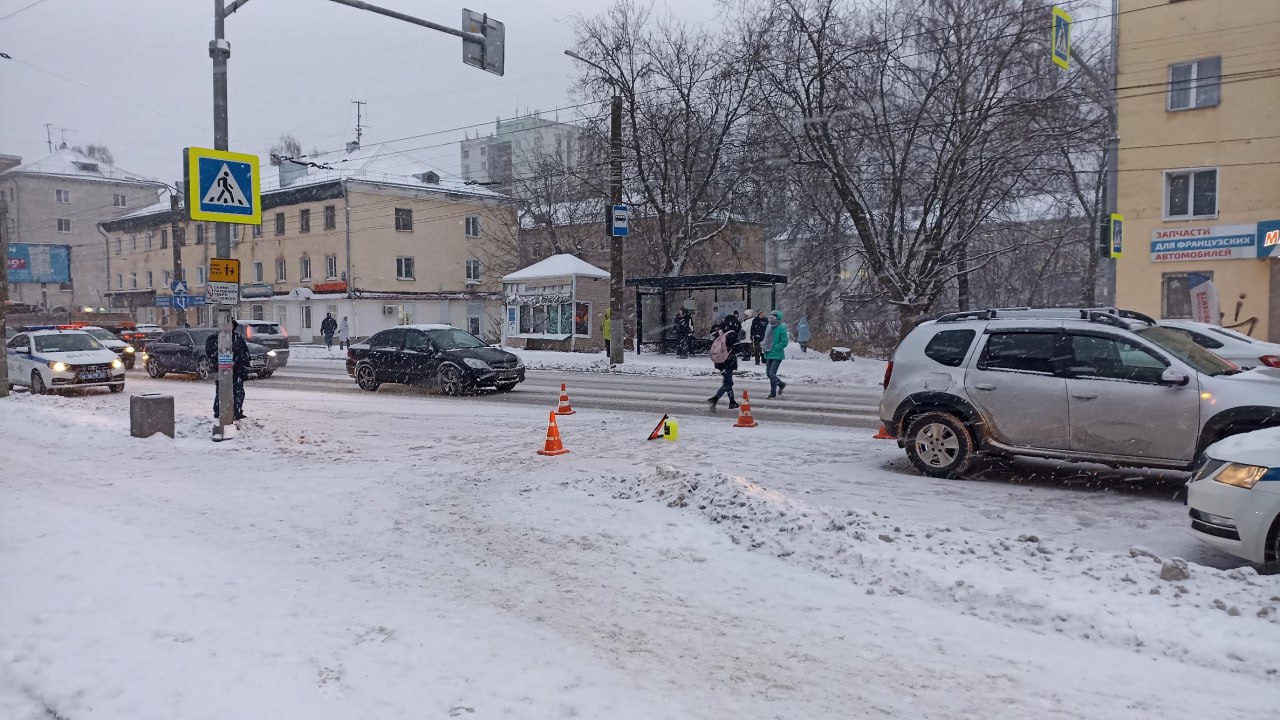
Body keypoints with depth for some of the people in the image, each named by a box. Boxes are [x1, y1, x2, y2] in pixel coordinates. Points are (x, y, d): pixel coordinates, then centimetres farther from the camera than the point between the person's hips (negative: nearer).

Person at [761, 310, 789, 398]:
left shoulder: (781, 328, -13)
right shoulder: (770, 327, 8)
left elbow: (784, 343, -16)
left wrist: (774, 348, -18)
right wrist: (764, 345, 2)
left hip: (777, 355, -8)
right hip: (769, 355, 8)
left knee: (772, 373, -8)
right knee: (768, 373, 13)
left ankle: (773, 392, 9)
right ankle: (781, 384, 33)